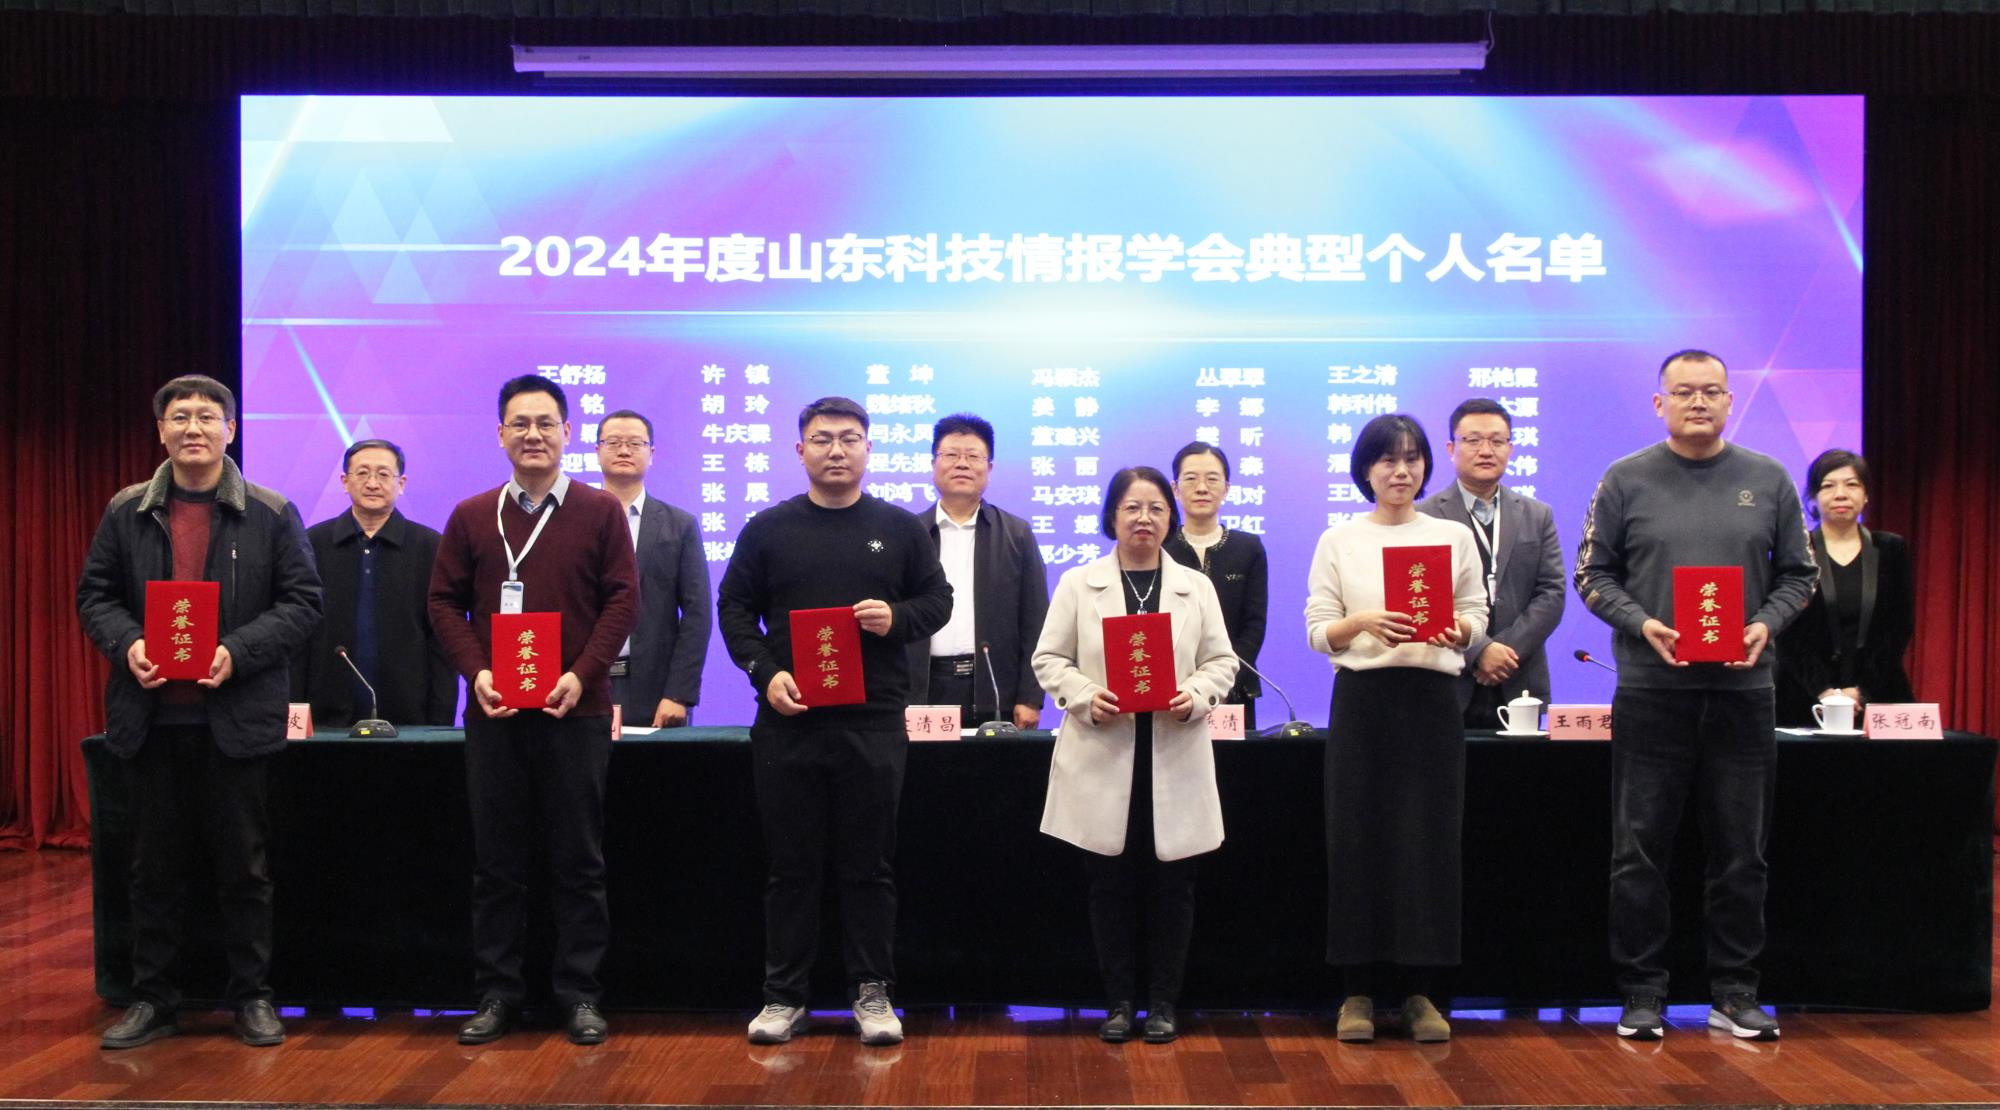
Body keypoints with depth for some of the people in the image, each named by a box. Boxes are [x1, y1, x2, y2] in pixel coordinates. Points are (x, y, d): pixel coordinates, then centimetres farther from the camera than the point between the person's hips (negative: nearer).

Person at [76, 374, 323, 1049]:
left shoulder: (271, 514, 1)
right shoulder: (126, 512, 8)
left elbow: (302, 602, -2)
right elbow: (94, 594, 10)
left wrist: (238, 652, -15)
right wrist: (126, 643, -11)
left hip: (238, 717, -2)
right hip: (151, 717, 2)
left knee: (243, 866, 6)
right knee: (156, 867, 10)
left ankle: (252, 996, 17)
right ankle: (153, 999, 21)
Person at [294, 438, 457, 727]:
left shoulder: (430, 547, 3)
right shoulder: (313, 543, 7)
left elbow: (442, 643, 2)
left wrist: (440, 722, -3)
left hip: (408, 720, -1)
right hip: (328, 720, 1)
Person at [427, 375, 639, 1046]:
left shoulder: (600, 512, 4)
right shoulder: (471, 517, 10)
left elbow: (622, 600, -1)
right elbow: (445, 602, 9)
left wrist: (581, 675, -13)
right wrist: (475, 671, -7)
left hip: (575, 711, -2)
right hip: (492, 713, 2)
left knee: (578, 862, 3)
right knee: (496, 861, 8)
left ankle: (580, 995, 12)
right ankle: (497, 994, 17)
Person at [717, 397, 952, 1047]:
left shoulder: (900, 529, 8)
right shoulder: (768, 529, 7)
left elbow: (937, 601, 11)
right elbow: (734, 607, 7)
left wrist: (897, 619, -10)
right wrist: (764, 671, -7)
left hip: (874, 722, 0)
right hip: (788, 720, 0)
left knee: (870, 865, 5)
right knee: (791, 865, 6)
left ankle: (872, 993, 15)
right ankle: (784, 995, 15)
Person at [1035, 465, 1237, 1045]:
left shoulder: (1196, 587, 10)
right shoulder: (1078, 584, 6)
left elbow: (1222, 661, 9)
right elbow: (1049, 659, 5)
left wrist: (1196, 695, -11)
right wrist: (1086, 696, -13)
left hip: (1175, 757, 1)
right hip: (1102, 757, -1)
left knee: (1171, 884, 4)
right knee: (1111, 884, 4)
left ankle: (1163, 1002, 17)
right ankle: (1119, 1002, 17)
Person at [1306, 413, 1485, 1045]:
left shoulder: (1453, 536, 10)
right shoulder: (1339, 541, 7)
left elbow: (1477, 614, 8)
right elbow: (1317, 631, 2)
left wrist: (1458, 630, -14)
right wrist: (1361, 623, -17)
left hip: (1432, 697, 1)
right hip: (1362, 697, -1)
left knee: (1429, 839, -1)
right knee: (1358, 837, -1)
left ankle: (1417, 988, 9)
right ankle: (1358, 989, 7)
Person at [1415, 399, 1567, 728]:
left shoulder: (1538, 516, 13)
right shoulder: (1425, 517, 1)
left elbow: (1551, 594, 5)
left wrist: (1508, 649, -9)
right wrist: (1478, 650, -16)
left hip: (1518, 688, 3)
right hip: (1449, 688, -3)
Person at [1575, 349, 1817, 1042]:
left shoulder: (1767, 480, 9)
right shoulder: (1627, 480, 3)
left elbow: (1797, 574, 12)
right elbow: (1593, 574, 3)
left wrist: (1767, 624, -7)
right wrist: (1641, 624, -12)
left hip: (1743, 687, 2)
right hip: (1651, 688, -2)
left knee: (1741, 853, 7)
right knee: (1640, 850, 1)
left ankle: (1734, 993, 19)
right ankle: (1642, 992, 12)